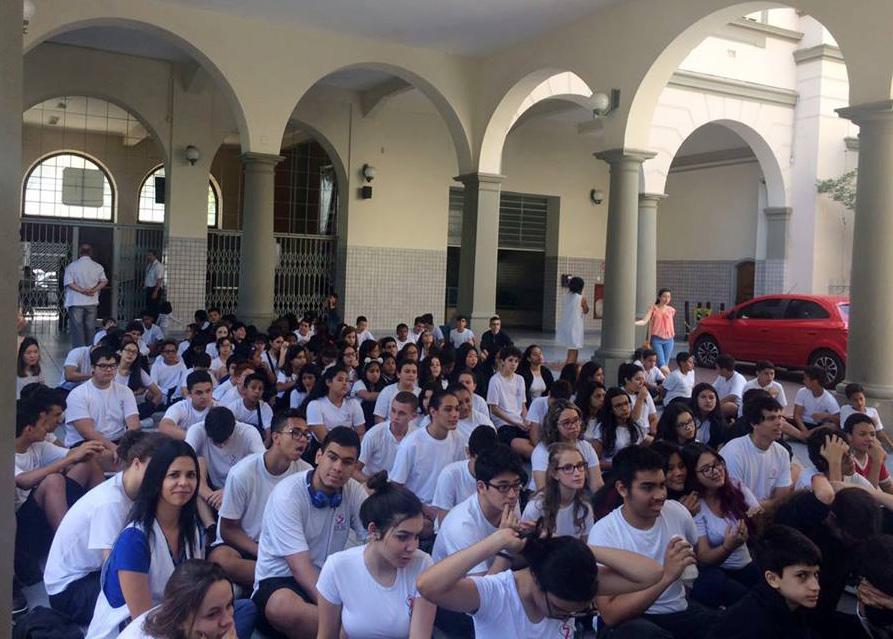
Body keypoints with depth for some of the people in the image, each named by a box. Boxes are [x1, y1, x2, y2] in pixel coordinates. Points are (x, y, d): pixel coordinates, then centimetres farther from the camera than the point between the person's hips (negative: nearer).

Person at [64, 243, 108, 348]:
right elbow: (104, 281, -4)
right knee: (91, 328, 8)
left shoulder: (71, 266, 0)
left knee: (77, 328, 0)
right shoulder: (98, 267, 5)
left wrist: (82, 290, -13)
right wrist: (94, 290, -11)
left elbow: (68, 283, -10)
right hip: (92, 302, 2)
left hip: (76, 302, -2)